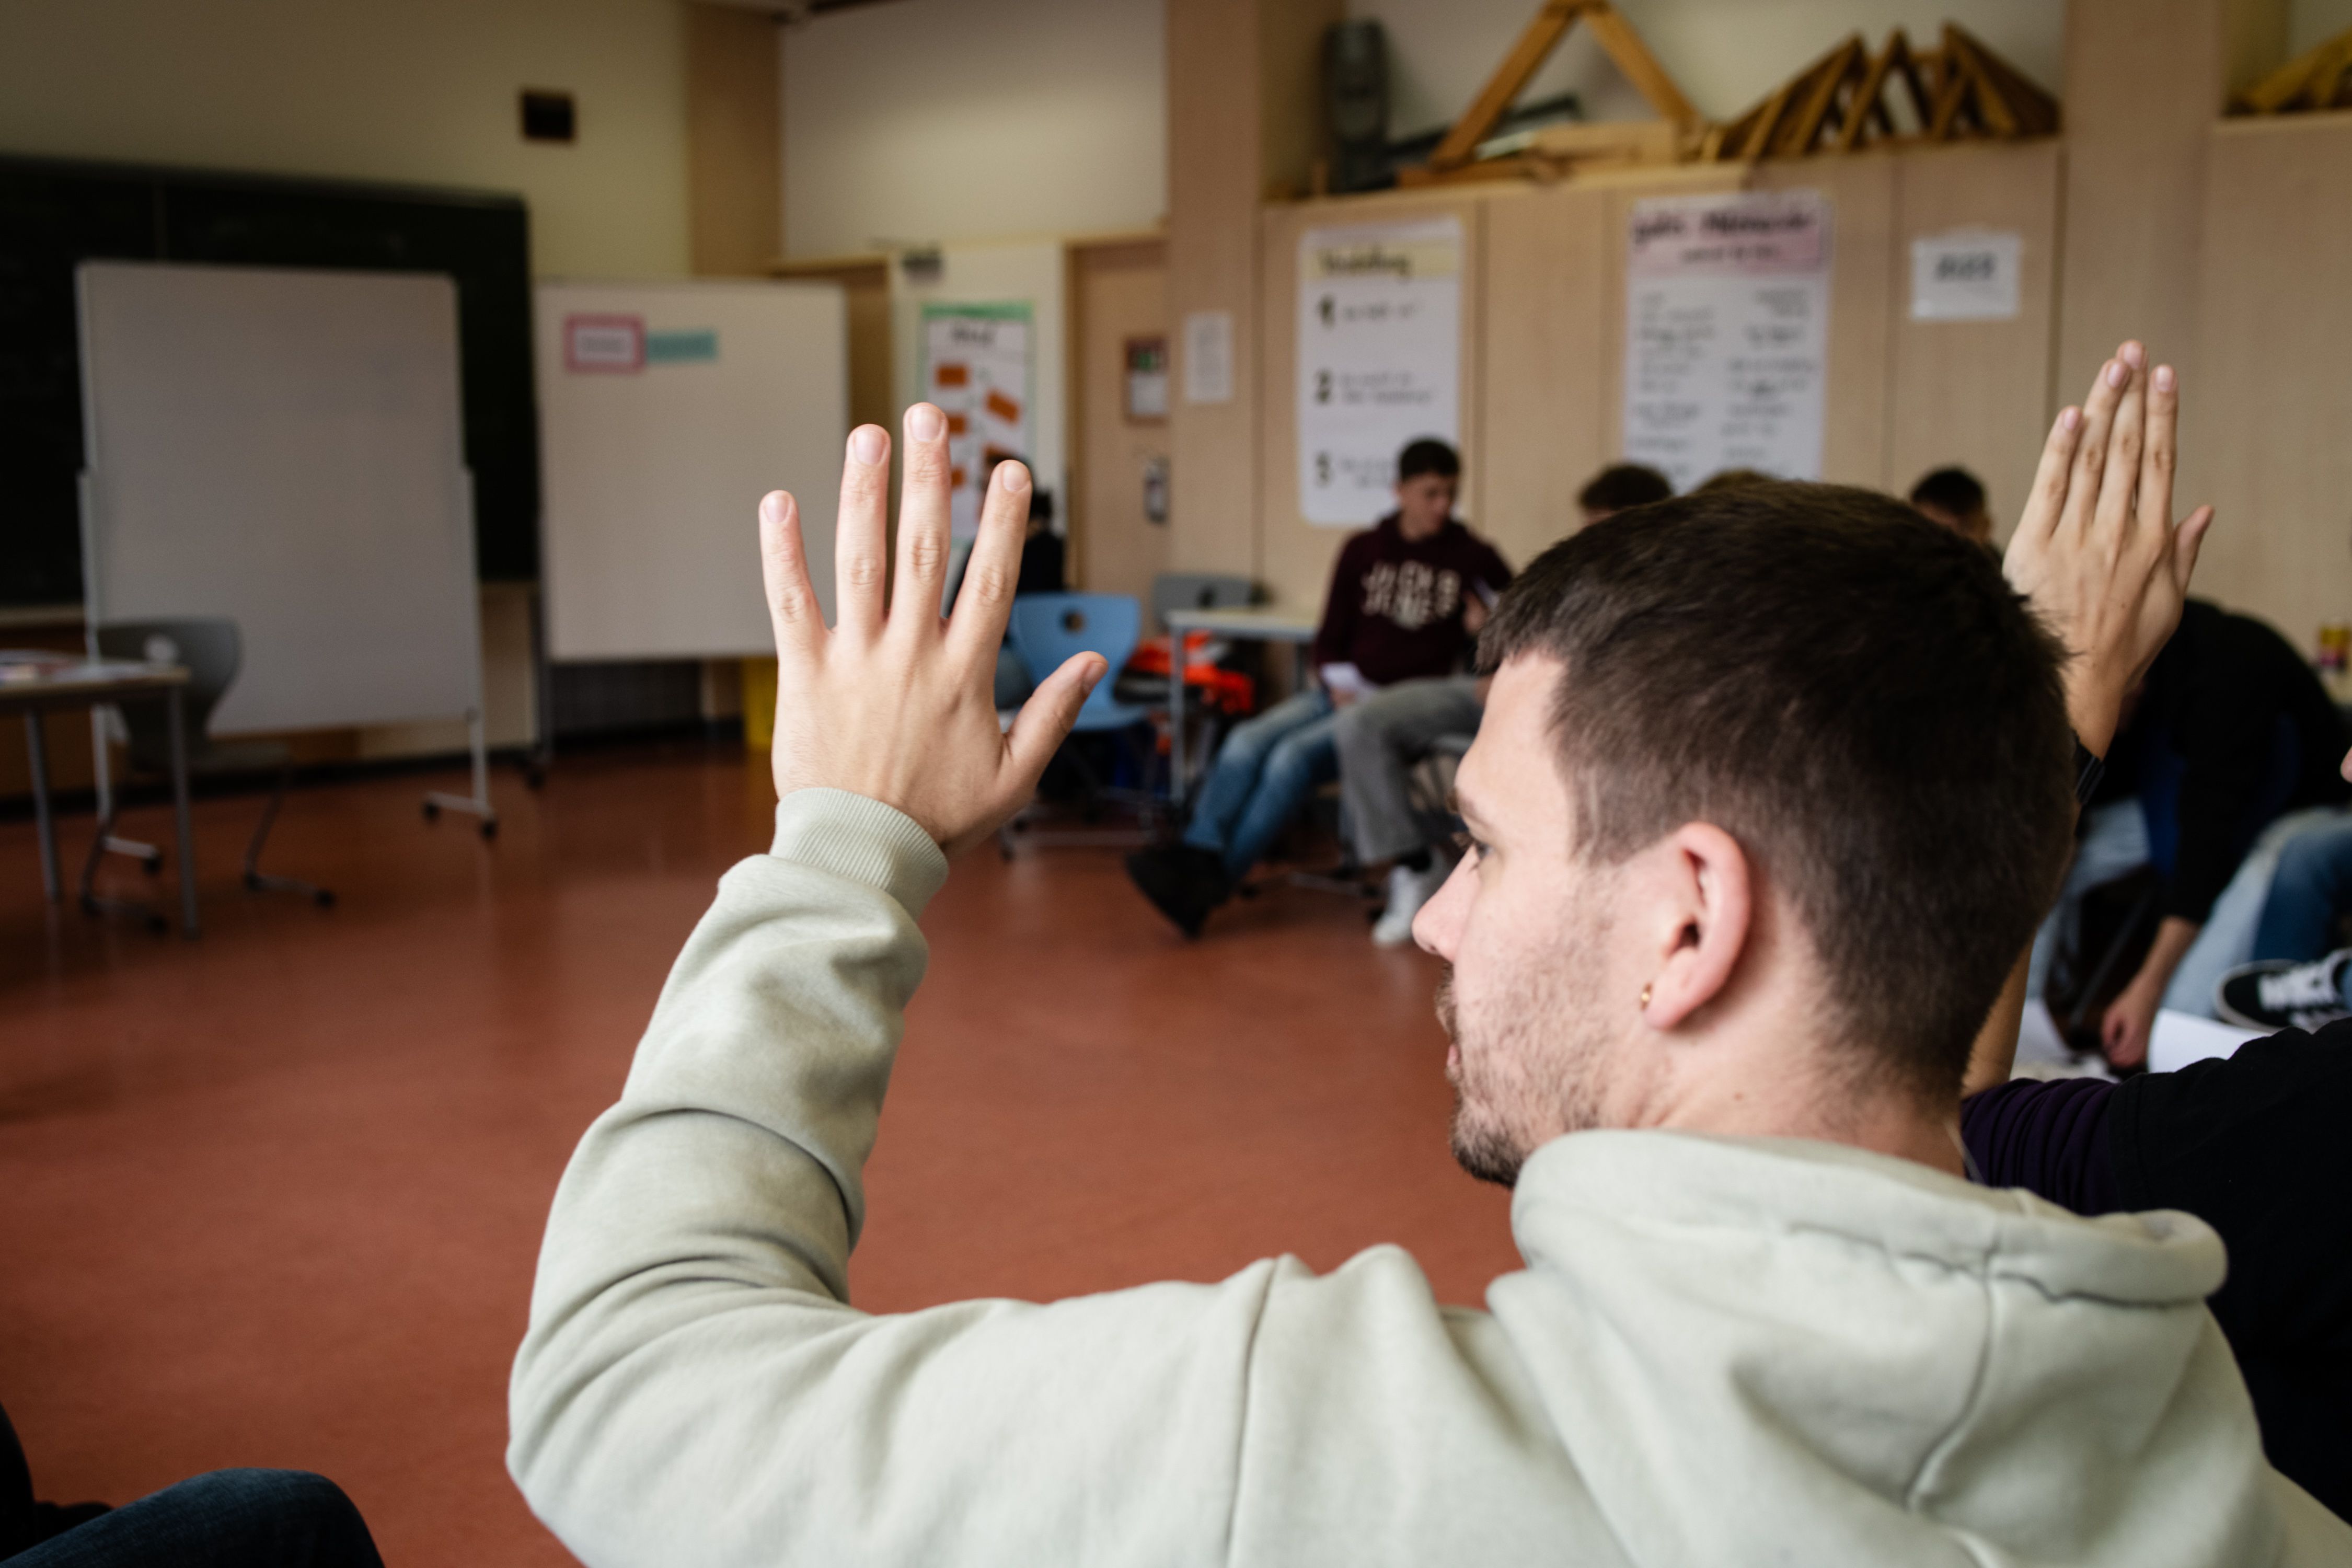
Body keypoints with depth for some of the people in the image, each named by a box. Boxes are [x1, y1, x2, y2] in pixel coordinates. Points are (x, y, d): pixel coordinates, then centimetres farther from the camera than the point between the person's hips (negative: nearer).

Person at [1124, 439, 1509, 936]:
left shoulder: (1471, 557, 5)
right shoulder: (1362, 550, 14)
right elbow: (1330, 640, 15)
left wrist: (1489, 619, -6)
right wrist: (1339, 690, -3)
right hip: (1344, 694, 4)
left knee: (1295, 755, -29)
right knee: (1247, 741, -24)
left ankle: (1213, 881, -32)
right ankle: (1196, 855, -38)